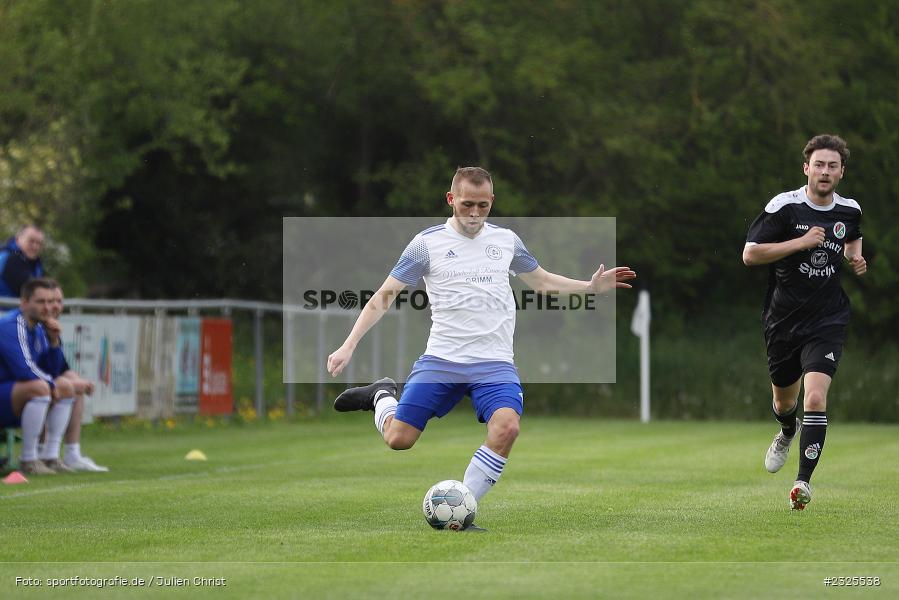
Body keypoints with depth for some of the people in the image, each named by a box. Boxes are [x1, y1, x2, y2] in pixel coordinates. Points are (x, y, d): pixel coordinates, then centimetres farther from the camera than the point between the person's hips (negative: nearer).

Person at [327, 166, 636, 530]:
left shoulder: (506, 240, 11)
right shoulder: (427, 243, 1)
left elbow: (542, 282, 27)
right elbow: (384, 296, 3)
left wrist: (592, 286, 14)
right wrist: (348, 346, -5)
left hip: (494, 362, 2)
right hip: (441, 360, -2)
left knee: (506, 427, -26)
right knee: (398, 439, -7)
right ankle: (382, 396, 29)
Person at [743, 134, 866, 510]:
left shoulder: (849, 211, 2)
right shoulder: (784, 207, -10)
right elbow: (750, 254, -15)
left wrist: (856, 257, 4)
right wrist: (801, 242, -21)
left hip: (827, 321, 0)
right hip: (783, 320, 0)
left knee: (815, 398, -20)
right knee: (784, 400, 18)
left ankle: (804, 481, -15)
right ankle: (788, 432, 55)